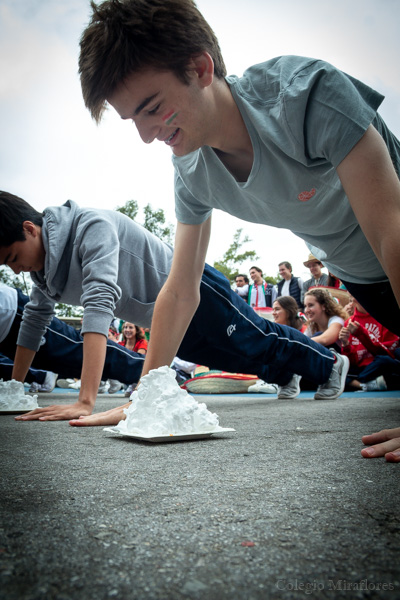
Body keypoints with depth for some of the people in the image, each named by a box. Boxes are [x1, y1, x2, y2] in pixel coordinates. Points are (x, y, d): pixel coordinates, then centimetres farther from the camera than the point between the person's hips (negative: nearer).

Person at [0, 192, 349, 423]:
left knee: (258, 343, 10)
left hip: (194, 291, -7)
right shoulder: (44, 268, -4)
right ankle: (283, 374, 53)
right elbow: (35, 317, 9)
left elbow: (99, 303, -43)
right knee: (239, 359, 24)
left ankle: (330, 363, 36)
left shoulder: (91, 227, -32)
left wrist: (86, 402, -48)